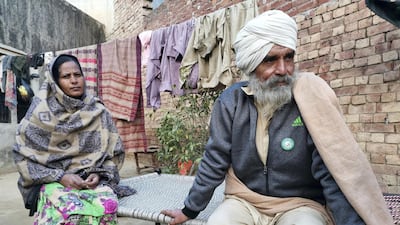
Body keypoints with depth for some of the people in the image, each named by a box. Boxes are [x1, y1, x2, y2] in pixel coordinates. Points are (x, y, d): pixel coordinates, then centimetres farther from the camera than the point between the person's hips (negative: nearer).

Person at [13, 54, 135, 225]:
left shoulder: (98, 112, 4)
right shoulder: (41, 112, -1)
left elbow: (113, 153, 8)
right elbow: (24, 154, -1)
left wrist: (99, 174, -10)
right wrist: (60, 176, -12)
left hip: (91, 180, 2)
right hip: (53, 181, -1)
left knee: (108, 205, -30)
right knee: (72, 211, -34)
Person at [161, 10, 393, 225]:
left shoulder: (310, 100, -14)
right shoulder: (231, 101, -8)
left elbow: (333, 172, -13)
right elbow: (214, 163, 0)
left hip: (300, 204, -1)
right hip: (244, 202, 2)